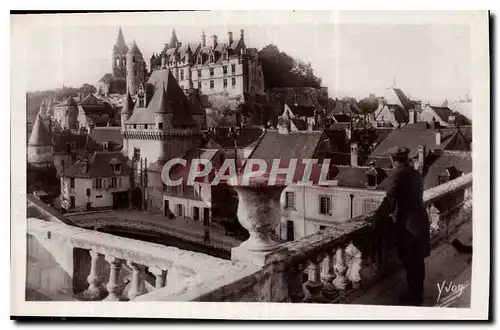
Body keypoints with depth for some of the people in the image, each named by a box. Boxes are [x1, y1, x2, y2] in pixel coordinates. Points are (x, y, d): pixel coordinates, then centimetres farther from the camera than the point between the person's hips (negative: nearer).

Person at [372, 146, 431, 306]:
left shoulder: (398, 174, -14)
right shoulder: (417, 174, 10)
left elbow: (390, 200, -17)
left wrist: (378, 217, -8)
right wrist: (396, 210, 27)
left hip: (407, 223, -8)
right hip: (421, 219, 8)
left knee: (409, 261, 3)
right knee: (418, 259, 18)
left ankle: (413, 296, 12)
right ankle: (418, 293, 30)